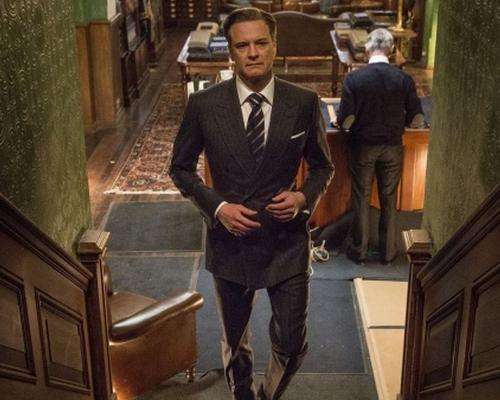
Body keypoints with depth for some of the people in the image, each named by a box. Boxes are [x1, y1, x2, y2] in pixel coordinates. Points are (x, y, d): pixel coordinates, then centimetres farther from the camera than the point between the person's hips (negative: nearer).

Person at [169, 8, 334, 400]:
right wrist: (217, 206, -13)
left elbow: (322, 166, 6)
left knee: (292, 344, 7)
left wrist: (304, 197, -14)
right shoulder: (204, 105, -8)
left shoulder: (304, 103, -6)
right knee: (235, 344, 19)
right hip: (231, 240, 0)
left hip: (287, 242, 0)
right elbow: (181, 168, 2)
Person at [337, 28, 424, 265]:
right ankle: (388, 252, 25)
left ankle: (359, 250, 23)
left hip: (362, 147, -1)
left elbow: (345, 120, -15)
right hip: (393, 147, 1)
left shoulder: (354, 78, -15)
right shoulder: (404, 79, -11)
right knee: (389, 200, 14)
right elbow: (417, 120, -6)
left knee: (361, 199, 12)